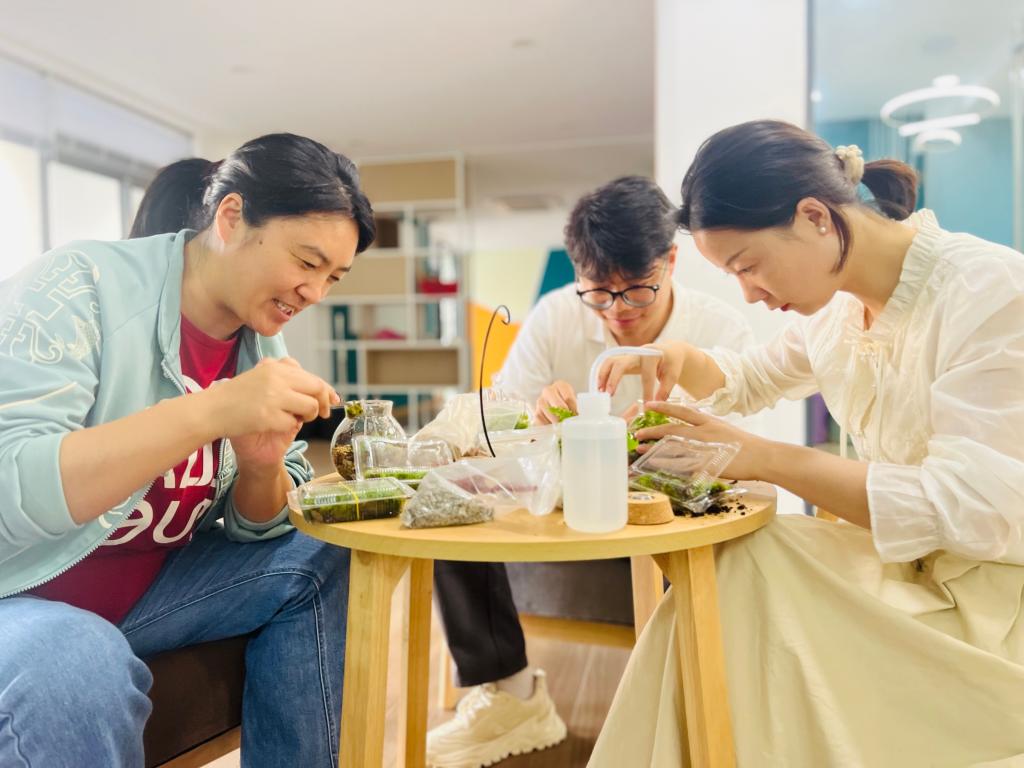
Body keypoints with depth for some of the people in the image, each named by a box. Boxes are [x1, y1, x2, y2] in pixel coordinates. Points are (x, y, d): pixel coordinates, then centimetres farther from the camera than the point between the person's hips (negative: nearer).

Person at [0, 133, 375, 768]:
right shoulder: (82, 287, -18)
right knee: (79, 663, -35)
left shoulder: (262, 345, 0)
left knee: (319, 561, -5)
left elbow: (256, 530, 2)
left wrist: (261, 465, -20)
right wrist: (211, 412, -36)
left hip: (142, 592, 6)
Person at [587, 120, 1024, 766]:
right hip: (900, 567, 6)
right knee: (715, 583, -17)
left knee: (740, 578, -24)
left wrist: (763, 458, -26)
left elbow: (970, 509, -27)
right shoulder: (837, 308, 2)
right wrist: (680, 360, -3)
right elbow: (750, 380, 19)